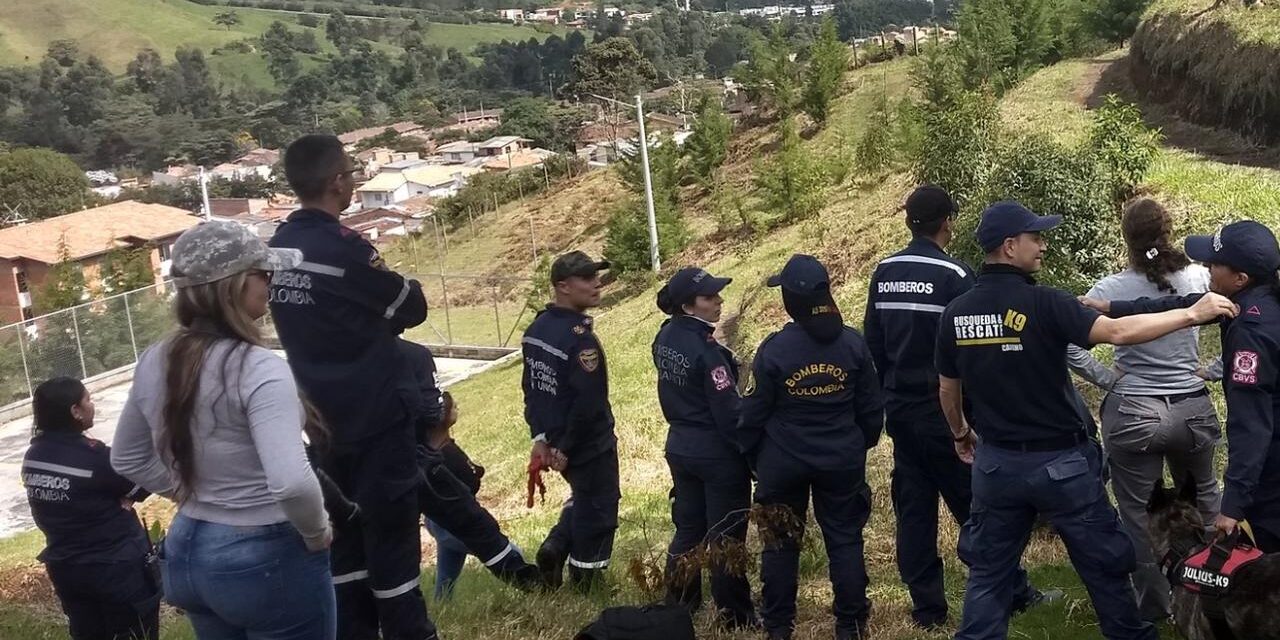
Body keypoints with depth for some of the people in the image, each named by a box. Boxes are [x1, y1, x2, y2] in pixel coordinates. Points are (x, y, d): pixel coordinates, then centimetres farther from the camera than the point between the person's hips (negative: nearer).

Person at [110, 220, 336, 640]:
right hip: (268, 559, -7)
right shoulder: (258, 369, -22)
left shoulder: (155, 362, 0)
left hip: (187, 551, 7)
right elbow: (291, 482, -33)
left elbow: (127, 460, 14)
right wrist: (317, 534, -16)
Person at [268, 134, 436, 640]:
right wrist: (400, 288, 10)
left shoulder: (278, 248, 4)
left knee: (344, 535, 14)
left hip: (323, 417, 7)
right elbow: (412, 308, -8)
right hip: (376, 414, -7)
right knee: (392, 532, 0)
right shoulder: (343, 247, -18)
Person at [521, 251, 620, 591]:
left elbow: (530, 387, 9)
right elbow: (588, 403, -29)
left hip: (556, 439, 8)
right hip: (590, 445, -8)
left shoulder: (536, 328, 2)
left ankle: (554, 548, 19)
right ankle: (584, 585, 20)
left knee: (583, 497, 29)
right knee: (597, 510, 9)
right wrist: (565, 449, -19)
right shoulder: (579, 337, -26)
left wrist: (541, 436, 11)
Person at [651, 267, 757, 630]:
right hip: (717, 453, -8)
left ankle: (678, 604, 31)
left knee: (688, 529, 20)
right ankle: (734, 616, 16)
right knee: (725, 537, 5)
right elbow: (729, 411, -22)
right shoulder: (704, 349, -24)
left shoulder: (665, 337, 1)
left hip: (680, 447, 8)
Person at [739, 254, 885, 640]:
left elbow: (754, 412, -6)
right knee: (845, 541, 11)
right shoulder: (852, 344, -6)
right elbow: (871, 407, 2)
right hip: (842, 461, 1)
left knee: (781, 544, 11)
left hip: (783, 462, -1)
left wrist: (753, 456, 10)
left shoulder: (774, 348, -13)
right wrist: (861, 445, 18)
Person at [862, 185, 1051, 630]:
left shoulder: (884, 273, 4)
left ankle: (927, 606, 14)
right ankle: (1014, 593, 15)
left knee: (913, 506, 9)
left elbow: (872, 343, 8)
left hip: (900, 407, 6)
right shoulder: (954, 275, -14)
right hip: (944, 409, -6)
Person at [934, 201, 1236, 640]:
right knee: (1104, 564, 15)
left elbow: (947, 390, 7)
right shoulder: (1043, 303, -18)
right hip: (1060, 462, -4)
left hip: (996, 462, 4)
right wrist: (1193, 314, -19)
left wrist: (961, 433, 25)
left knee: (989, 568, 17)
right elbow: (1118, 332, -27)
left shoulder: (955, 312, -2)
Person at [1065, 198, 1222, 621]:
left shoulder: (1112, 289, -13)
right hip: (1193, 409, 3)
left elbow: (1067, 344, -18)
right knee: (1203, 500, 26)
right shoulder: (1199, 278, -7)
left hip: (1132, 414, -3)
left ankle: (1153, 606, 22)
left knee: (1137, 513, 13)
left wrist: (1109, 380, -8)